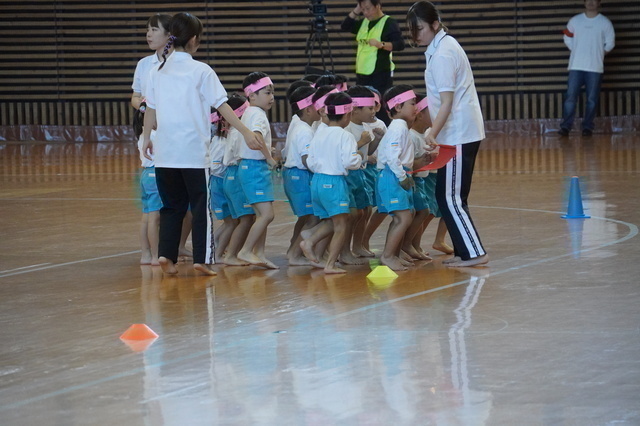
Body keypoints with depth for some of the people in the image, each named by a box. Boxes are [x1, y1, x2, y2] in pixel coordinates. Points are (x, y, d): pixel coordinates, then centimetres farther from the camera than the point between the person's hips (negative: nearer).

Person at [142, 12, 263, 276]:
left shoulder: (158, 71, 6)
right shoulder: (201, 71, -6)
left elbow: (150, 109, 9)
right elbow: (222, 106, -9)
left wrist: (147, 138, 20)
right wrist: (246, 133, -7)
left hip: (165, 152, 4)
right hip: (193, 152, -4)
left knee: (172, 205, 14)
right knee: (201, 206, 4)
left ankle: (166, 254, 4)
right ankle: (202, 258, -1)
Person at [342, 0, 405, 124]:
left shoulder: (389, 23, -8)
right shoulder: (364, 22, 13)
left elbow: (400, 45, -16)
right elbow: (345, 26, 11)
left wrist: (381, 44, -31)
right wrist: (356, 10, 2)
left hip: (381, 74, -7)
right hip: (362, 74, 7)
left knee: (381, 110, -12)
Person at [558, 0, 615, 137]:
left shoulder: (605, 23, 1)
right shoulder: (575, 21, 5)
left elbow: (609, 44, 6)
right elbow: (568, 39, 12)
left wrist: (598, 54, 3)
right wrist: (577, 52, 5)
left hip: (595, 68, -1)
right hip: (576, 66, 1)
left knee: (592, 99, 1)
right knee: (570, 96, -5)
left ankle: (587, 127, 9)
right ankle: (566, 126, -3)